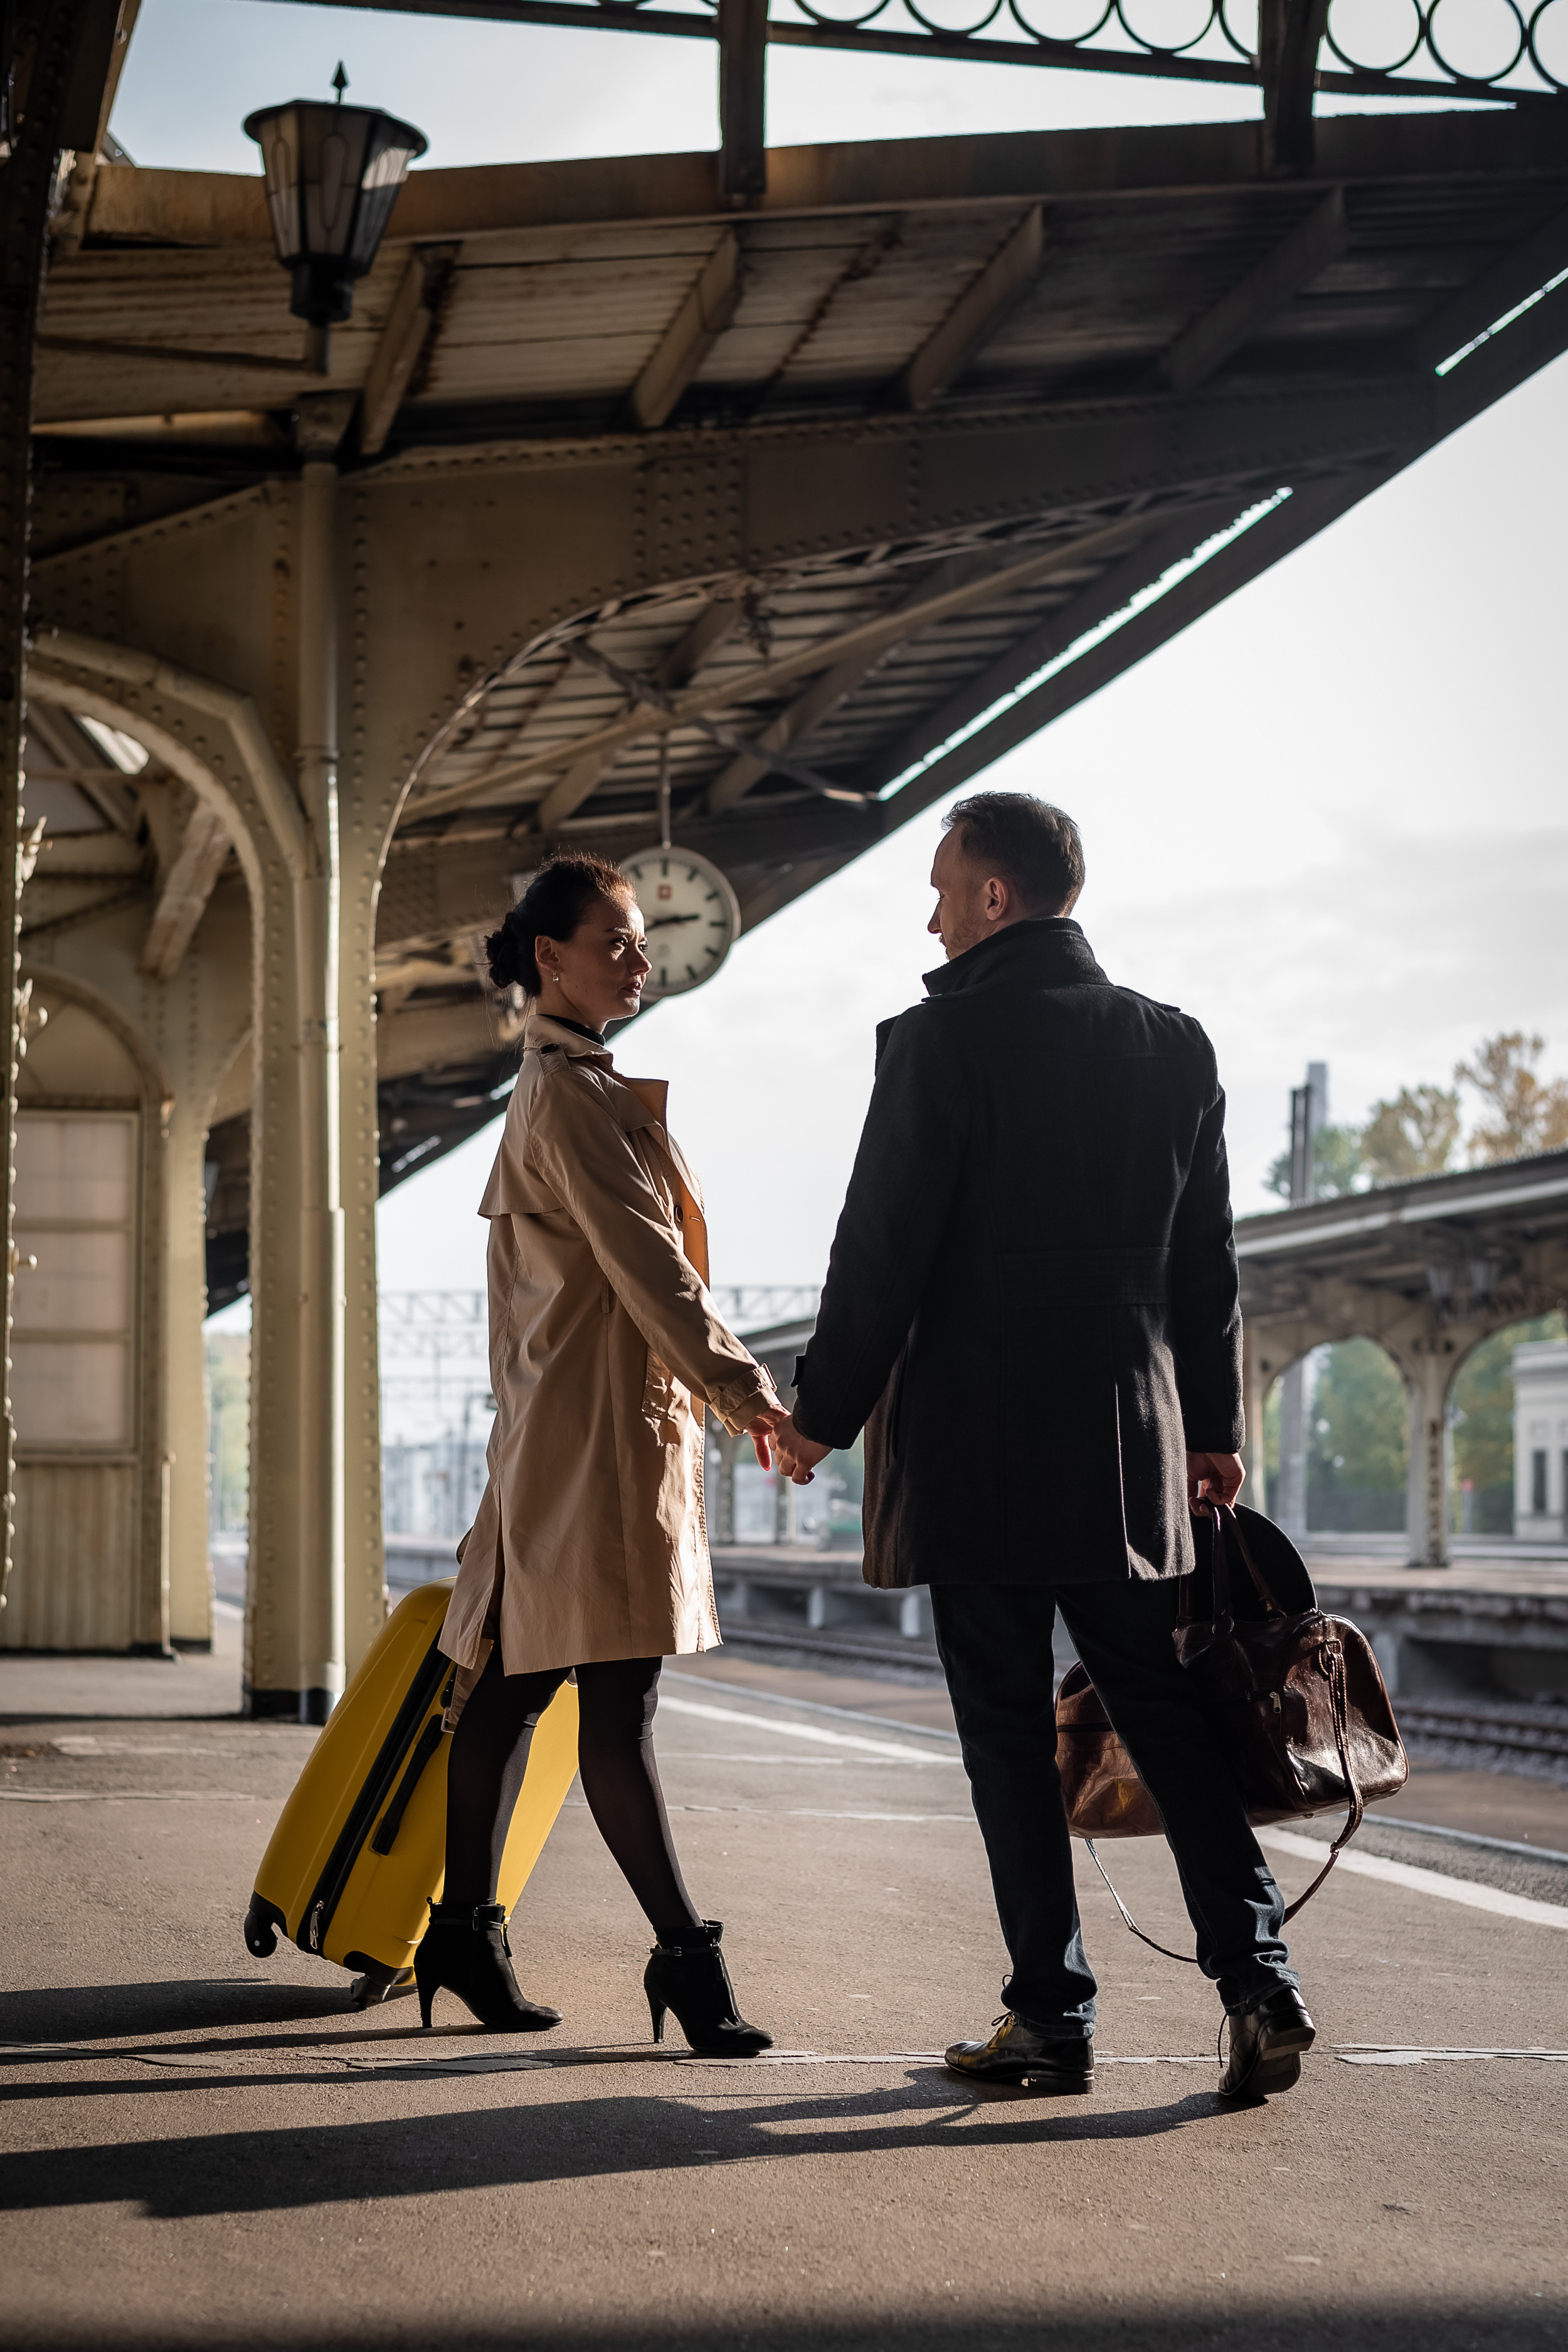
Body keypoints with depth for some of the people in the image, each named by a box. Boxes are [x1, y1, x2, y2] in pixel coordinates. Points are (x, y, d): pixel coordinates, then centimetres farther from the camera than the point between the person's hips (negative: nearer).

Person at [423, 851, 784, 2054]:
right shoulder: (572, 1094, -12)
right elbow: (645, 1262, -17)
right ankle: (687, 1956, -10)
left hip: (560, 1422, 11)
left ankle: (464, 1933, 19)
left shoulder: (567, 1082, 20)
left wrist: (717, 1383, 21)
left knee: (514, 1680, 13)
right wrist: (745, 1389, -15)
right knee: (619, 1705, -10)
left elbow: (637, 1258, 23)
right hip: (598, 1423, -11)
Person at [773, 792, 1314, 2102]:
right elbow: (1208, 1259, 11)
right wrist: (1215, 1428, 19)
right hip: (1132, 1439, 5)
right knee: (1168, 1714, 10)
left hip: (978, 1445, -4)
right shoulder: (1175, 1046, 8)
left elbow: (883, 1252, -9)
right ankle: (1258, 1975, -1)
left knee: (1011, 1737, 2)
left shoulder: (940, 1041, -9)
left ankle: (1052, 2018, 3)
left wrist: (823, 1415, 2)